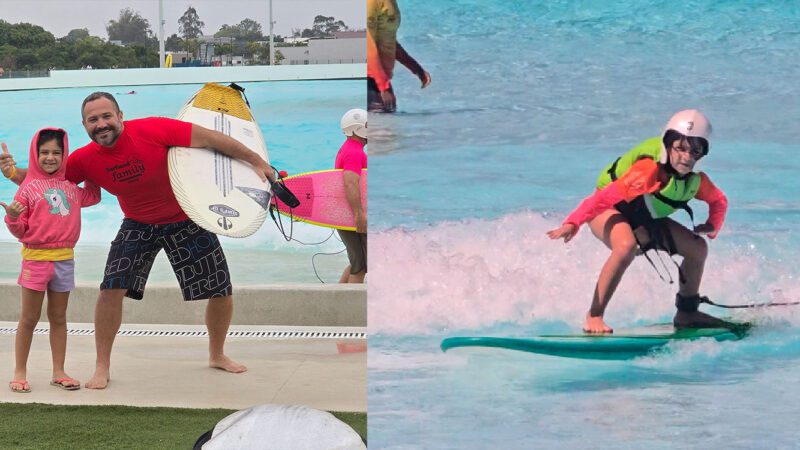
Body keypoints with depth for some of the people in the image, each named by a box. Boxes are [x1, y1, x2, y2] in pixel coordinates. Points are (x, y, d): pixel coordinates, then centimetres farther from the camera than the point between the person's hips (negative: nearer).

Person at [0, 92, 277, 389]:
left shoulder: (152, 130, -29)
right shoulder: (86, 159, -16)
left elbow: (209, 138, -23)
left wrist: (256, 161, -18)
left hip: (187, 220, -1)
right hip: (139, 226, 2)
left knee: (222, 292, 4)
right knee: (112, 289, -14)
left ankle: (217, 355, 32)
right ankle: (102, 367, 5)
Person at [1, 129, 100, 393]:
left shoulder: (71, 185, 8)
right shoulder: (28, 187, -4)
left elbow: (92, 197, 29)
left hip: (64, 259, 4)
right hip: (35, 258, -4)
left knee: (58, 318, 11)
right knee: (29, 319, 3)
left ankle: (58, 372, 18)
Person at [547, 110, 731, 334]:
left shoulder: (696, 180, -11)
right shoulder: (649, 171, -34)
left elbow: (719, 201, 11)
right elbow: (606, 196, -39)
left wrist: (712, 227, -7)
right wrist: (573, 223, -50)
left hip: (644, 220, 7)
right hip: (608, 211, -7)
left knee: (698, 248, 0)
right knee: (627, 246, -39)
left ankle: (687, 313, 20)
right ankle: (594, 317, -29)